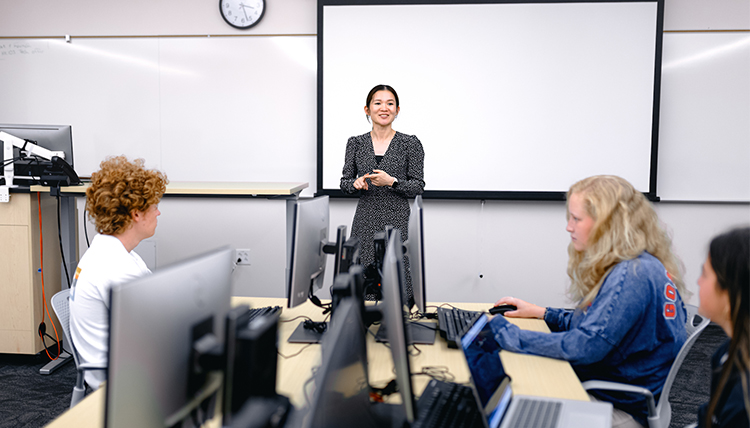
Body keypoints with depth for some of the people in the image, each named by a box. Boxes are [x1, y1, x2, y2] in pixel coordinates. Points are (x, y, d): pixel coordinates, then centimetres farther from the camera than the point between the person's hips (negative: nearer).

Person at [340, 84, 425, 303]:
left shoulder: (410, 143, 0)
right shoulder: (355, 143, 8)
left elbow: (418, 186, 0)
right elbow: (345, 182, 12)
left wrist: (392, 182, -16)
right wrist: (356, 183, -10)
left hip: (398, 221, -2)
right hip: (365, 221, 2)